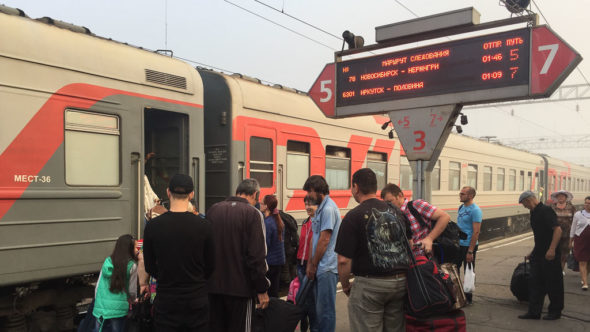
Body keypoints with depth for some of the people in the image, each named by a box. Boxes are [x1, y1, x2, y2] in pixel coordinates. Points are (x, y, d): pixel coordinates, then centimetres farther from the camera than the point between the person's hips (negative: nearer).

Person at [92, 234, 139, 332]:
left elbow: (98, 286, 9)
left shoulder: (107, 262, 2)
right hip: (118, 309, -3)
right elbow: (132, 292, 0)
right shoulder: (132, 266, -8)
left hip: (101, 307, 3)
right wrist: (132, 300, 21)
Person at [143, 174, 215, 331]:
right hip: (197, 300, 0)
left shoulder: (152, 226, -9)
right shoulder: (204, 225, -10)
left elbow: (149, 267, 1)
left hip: (166, 301, 0)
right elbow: (210, 266, 0)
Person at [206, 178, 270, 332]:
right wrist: (262, 289, -8)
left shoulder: (212, 210, 6)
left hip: (213, 285, 5)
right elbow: (257, 256, -15)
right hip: (240, 287, -5)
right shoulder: (252, 213, -10)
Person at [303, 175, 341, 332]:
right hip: (320, 268, 9)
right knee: (319, 307, 17)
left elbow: (324, 240, -17)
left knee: (326, 309, -2)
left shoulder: (328, 209, -15)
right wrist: (310, 263, 12)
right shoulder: (320, 208, 15)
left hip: (327, 268, -9)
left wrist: (313, 265, -8)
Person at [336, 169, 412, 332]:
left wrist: (345, 286, 1)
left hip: (369, 285, -6)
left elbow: (344, 260, -15)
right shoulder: (398, 212, 8)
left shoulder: (353, 216, -12)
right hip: (401, 282, 6)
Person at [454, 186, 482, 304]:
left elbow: (476, 232, -19)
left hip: (468, 246, -8)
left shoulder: (475, 210, -16)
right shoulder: (461, 207, 10)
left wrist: (470, 251, -20)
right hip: (458, 244, 8)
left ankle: (468, 298, 17)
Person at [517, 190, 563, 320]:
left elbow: (558, 230, -24)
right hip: (538, 254, 9)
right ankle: (534, 312, 14)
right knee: (535, 282, 8)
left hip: (549, 254, -9)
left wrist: (552, 249, -29)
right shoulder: (534, 212, 14)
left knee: (553, 283, 5)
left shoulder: (546, 211, -15)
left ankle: (555, 311, 19)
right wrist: (534, 252, 25)